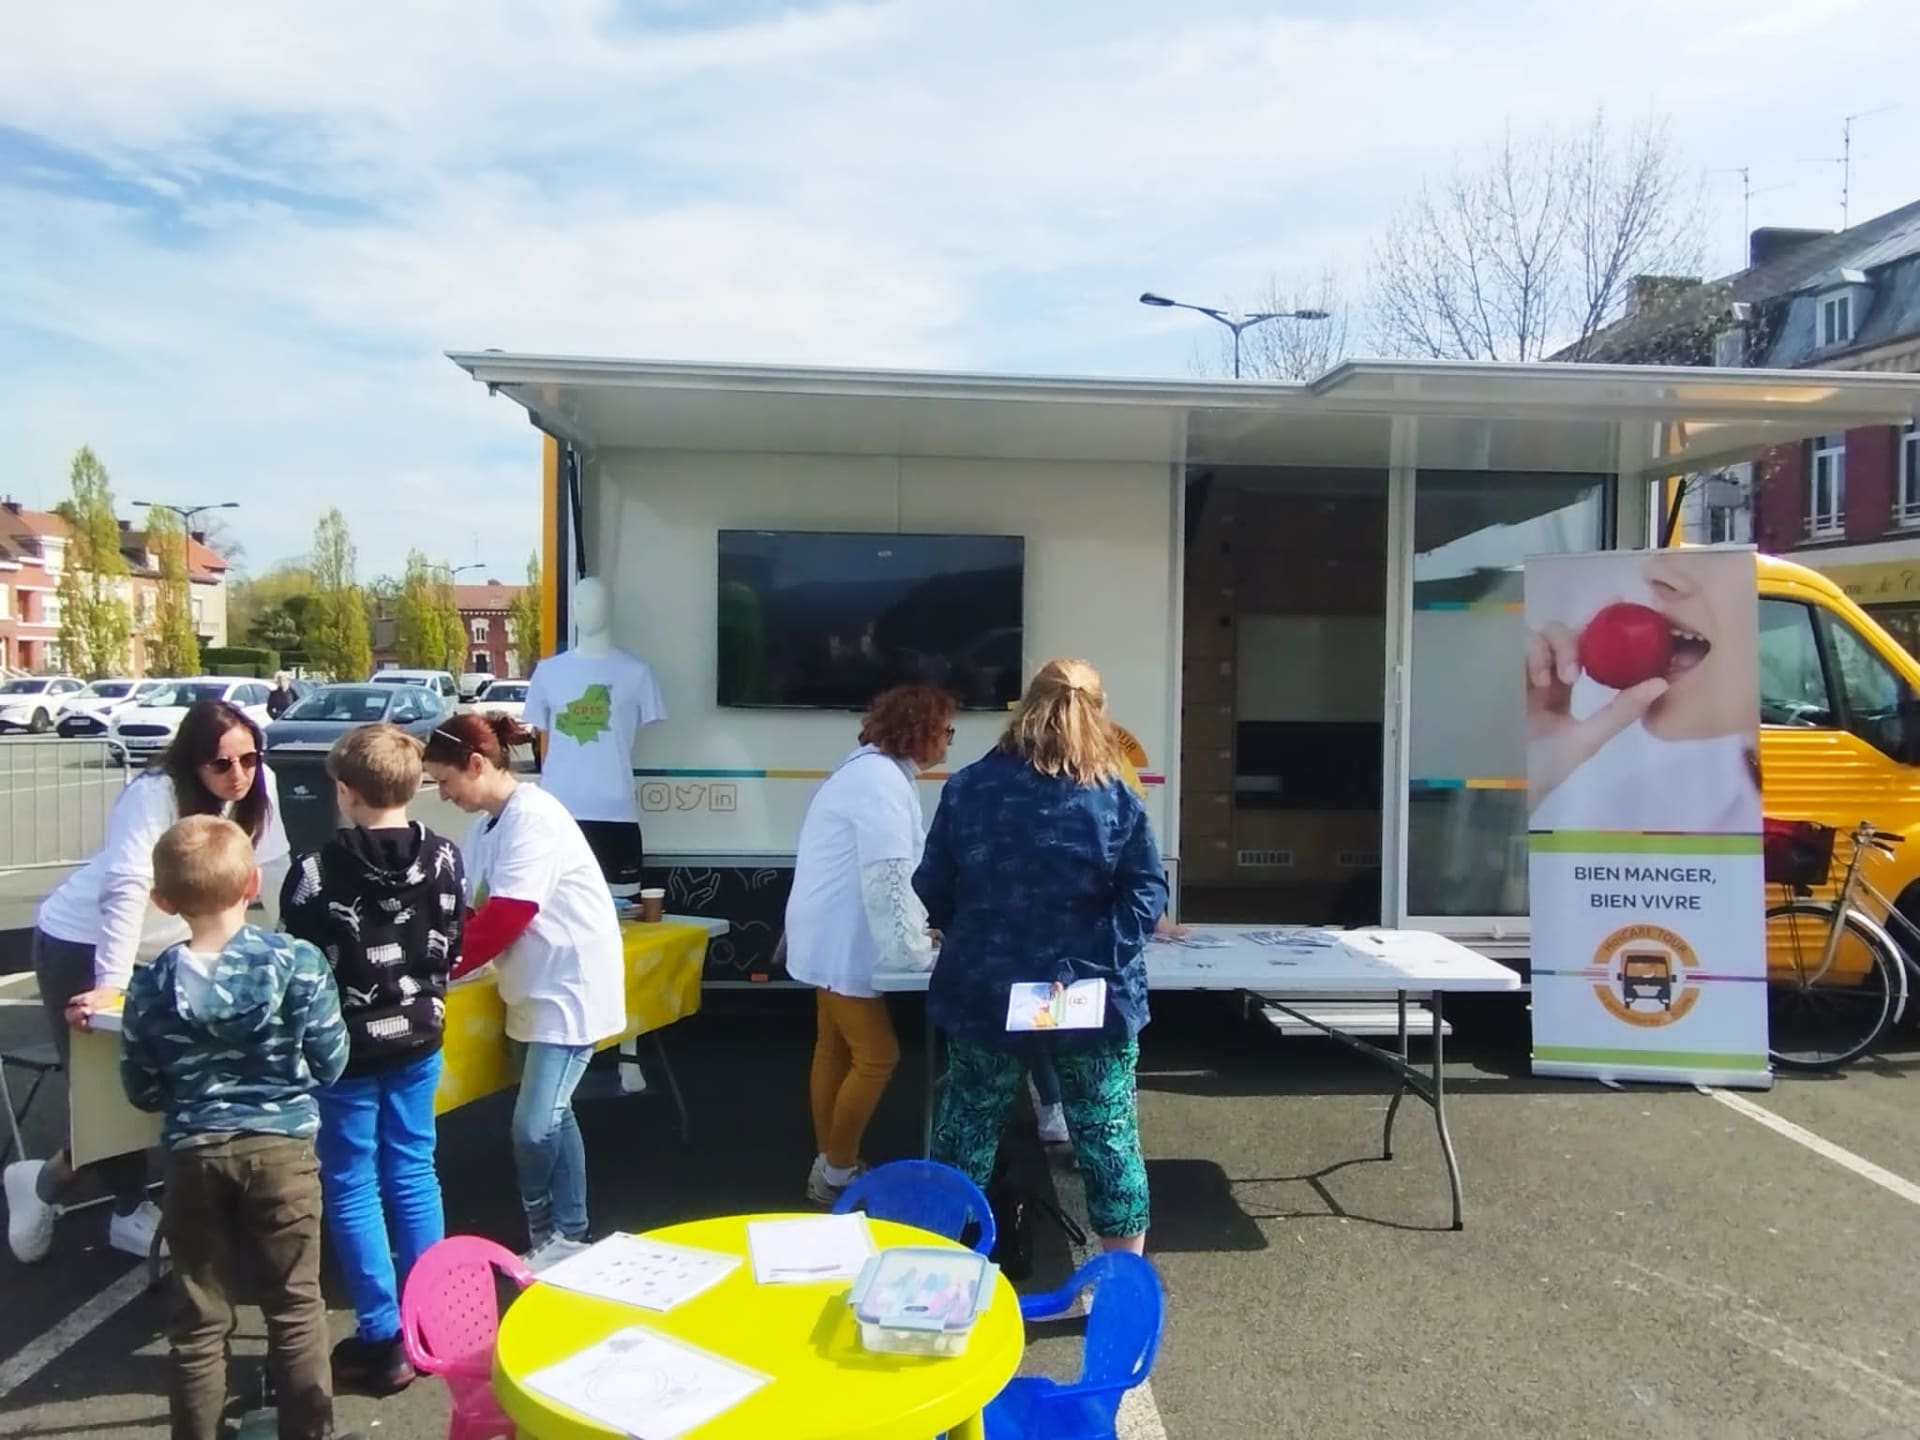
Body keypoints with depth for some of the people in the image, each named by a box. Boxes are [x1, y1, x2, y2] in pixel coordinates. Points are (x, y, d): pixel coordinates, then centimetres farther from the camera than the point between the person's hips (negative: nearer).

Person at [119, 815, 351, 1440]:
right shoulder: (298, 963, -12)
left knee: (199, 1319, 15)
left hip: (193, 1155, 1)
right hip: (281, 1148, -1)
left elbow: (142, 1091, 3)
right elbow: (329, 1062, -6)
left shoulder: (150, 987, -6)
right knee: (296, 1305, 12)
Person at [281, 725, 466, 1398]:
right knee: (413, 1174, 16)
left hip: (347, 1048, -4)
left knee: (352, 1189, 8)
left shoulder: (317, 871, -19)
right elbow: (453, 949, 3)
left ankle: (383, 1340, 14)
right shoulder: (444, 858, -6)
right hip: (417, 1042, 5)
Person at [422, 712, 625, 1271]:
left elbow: (506, 917, -24)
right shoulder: (490, 823, 9)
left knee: (533, 1125, -7)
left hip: (570, 985, -10)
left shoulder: (532, 817, -20)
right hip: (538, 987, 10)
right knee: (551, 1117, 15)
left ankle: (544, 1229, 17)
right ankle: (565, 1233, 26)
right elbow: (475, 909, 8)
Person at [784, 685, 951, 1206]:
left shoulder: (877, 771, 11)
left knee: (835, 1049, 16)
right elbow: (887, 877, -28)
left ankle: (828, 1167, 26)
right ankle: (836, 1174, 8)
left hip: (837, 936, 11)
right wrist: (913, 948, -21)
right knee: (876, 1056, -4)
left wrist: (919, 928, 8)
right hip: (842, 941, -11)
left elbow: (899, 867, 15)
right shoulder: (881, 780, -23)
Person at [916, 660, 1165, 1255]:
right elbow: (1147, 892, -7)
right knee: (1108, 1133, 12)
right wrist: (1103, 960, -4)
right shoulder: (1115, 798, -4)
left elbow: (933, 890, 1)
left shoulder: (969, 787, -4)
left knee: (968, 1126, 16)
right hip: (1092, 998, -1)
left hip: (985, 993, 1)